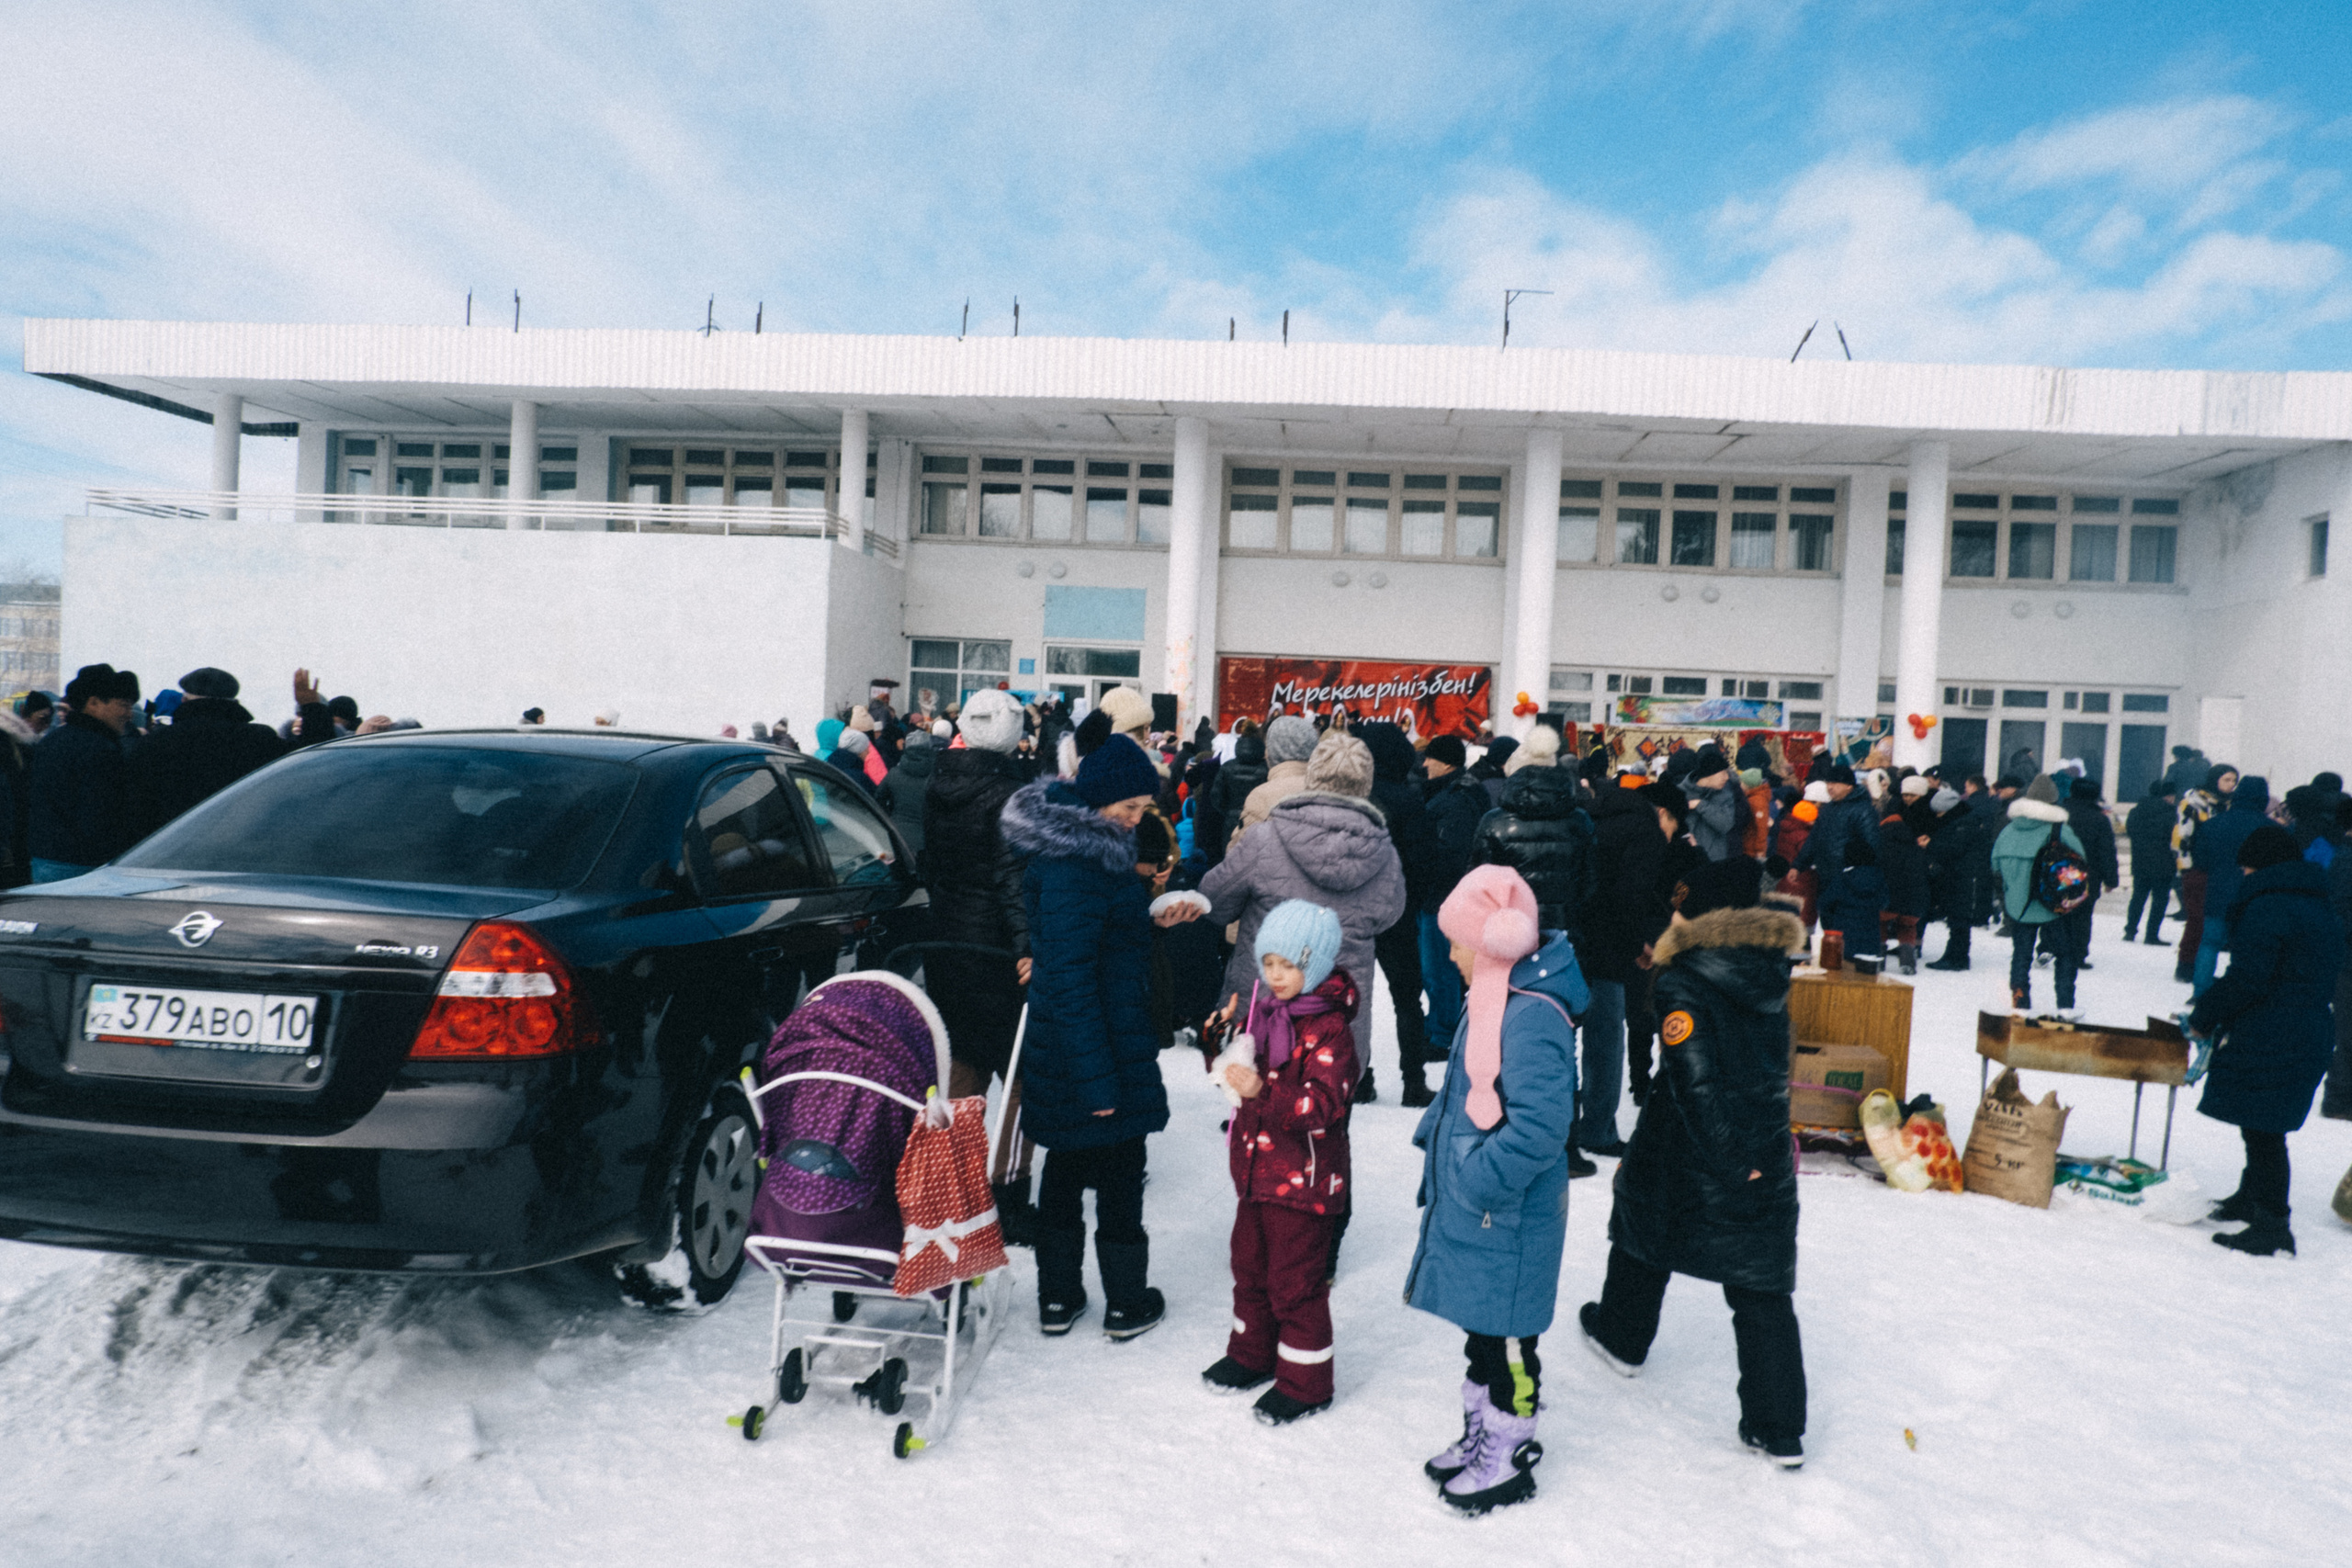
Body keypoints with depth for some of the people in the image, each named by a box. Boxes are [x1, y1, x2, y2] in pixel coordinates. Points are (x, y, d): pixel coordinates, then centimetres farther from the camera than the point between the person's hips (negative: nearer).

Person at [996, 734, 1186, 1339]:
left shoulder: (1079, 842, 5)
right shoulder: (1073, 867, -25)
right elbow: (1069, 978, -27)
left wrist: (1151, 917, 7)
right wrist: (1096, 1078, -25)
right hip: (1097, 1048, -10)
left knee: (1066, 1165, 18)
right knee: (1120, 1175, 8)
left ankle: (1057, 1299, 32)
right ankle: (1127, 1304, 24)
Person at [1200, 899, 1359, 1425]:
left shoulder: (1329, 1029, -19)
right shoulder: (1263, 1010, 5)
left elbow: (1322, 1104, -28)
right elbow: (1238, 1064, 19)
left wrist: (1262, 1091, -39)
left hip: (1303, 1178, -8)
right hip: (1256, 1167, 8)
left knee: (1296, 1281, 4)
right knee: (1250, 1265, 21)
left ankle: (1304, 1381, 20)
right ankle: (1252, 1353, 41)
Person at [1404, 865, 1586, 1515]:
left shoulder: (1532, 1017, -26)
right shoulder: (1493, 1000, 4)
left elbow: (1539, 1127, -30)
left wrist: (1477, 1181, -24)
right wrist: (1434, 1135, 11)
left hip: (1507, 1216, -9)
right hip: (1468, 1202, 9)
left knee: (1504, 1335, 8)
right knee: (1478, 1324, 22)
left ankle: (1508, 1457, 26)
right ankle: (1481, 1434, 39)